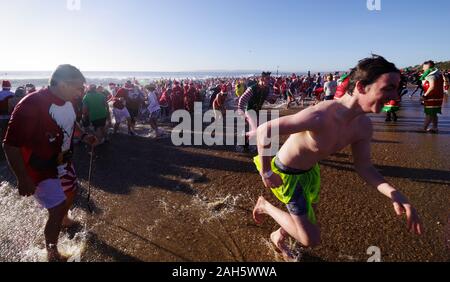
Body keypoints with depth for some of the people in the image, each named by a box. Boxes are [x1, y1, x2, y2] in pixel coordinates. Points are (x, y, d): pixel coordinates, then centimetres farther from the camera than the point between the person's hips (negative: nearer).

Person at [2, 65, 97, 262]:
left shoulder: (67, 102, -5)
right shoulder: (32, 104, -29)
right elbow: (11, 145, -26)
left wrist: (84, 136, 2)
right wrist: (23, 179, -25)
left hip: (63, 162, 8)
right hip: (41, 169, -8)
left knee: (71, 190, 26)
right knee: (57, 210, -5)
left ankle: (64, 220, 57)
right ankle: (52, 253, 21)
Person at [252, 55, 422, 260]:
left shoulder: (364, 126, -11)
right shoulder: (320, 116, -39)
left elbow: (363, 166, -1)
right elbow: (263, 131, -35)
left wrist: (394, 193, -17)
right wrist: (265, 172, -25)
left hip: (310, 170, 8)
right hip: (286, 174, -7)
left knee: (307, 219, 26)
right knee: (311, 239, -3)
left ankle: (278, 238, 58)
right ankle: (265, 206, 17)